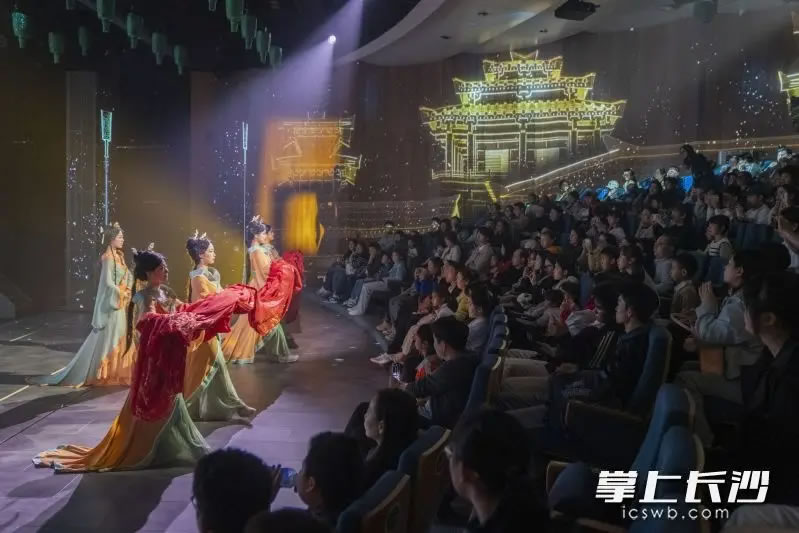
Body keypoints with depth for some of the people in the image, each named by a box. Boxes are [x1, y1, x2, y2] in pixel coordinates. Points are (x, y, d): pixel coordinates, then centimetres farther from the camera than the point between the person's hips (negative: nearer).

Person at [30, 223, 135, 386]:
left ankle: (114, 372, 21)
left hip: (120, 305, 9)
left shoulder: (118, 256, 10)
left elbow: (129, 276, 16)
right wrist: (122, 294, -9)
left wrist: (128, 292, 0)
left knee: (119, 339, 12)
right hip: (111, 304, -9)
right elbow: (108, 283, -21)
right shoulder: (108, 258, -16)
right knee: (107, 339, -3)